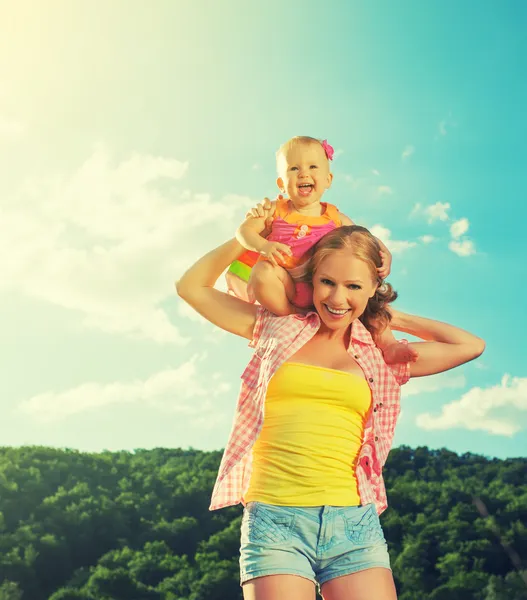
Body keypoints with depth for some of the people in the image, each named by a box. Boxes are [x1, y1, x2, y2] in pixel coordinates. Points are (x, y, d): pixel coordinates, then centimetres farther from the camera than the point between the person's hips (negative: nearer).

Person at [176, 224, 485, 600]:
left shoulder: (381, 358, 15)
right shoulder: (278, 330, 14)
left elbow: (470, 346, 19)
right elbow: (192, 287, 17)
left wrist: (395, 319, 21)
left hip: (355, 526, 2)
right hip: (275, 522, -1)